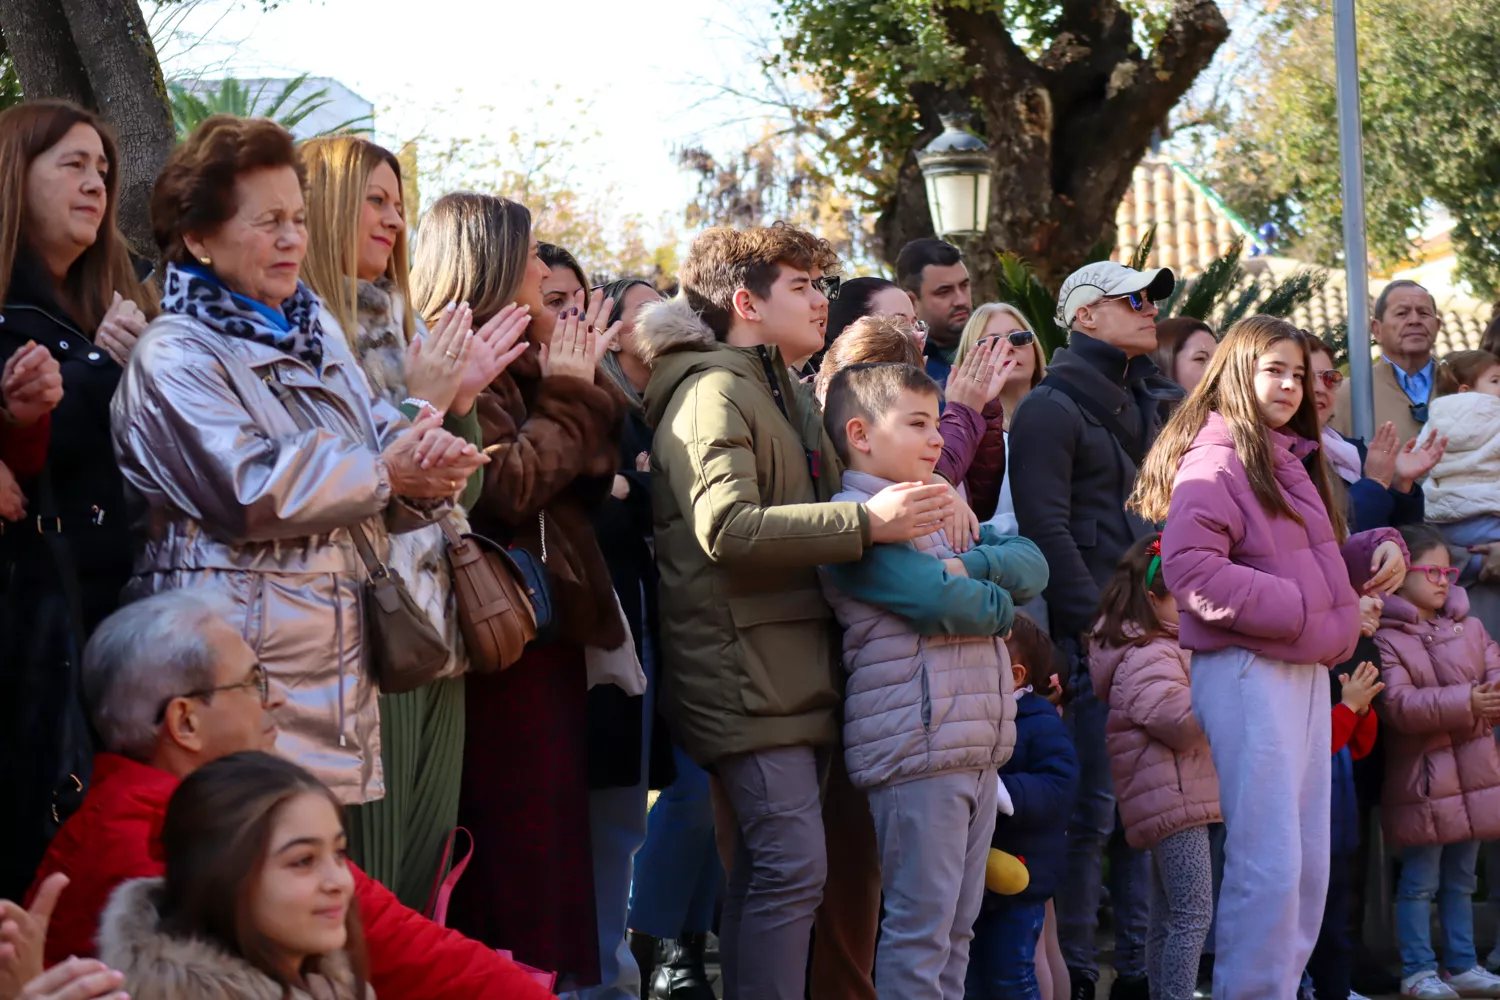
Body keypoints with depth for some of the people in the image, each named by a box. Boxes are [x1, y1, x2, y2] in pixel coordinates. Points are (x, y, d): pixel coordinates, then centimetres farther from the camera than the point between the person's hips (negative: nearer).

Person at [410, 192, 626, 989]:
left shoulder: (511, 361, 17)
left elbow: (582, 486, 16)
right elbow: (508, 486, -20)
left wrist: (580, 386, 6)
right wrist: (568, 394, -9)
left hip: (545, 631, 10)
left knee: (549, 828, 12)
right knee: (513, 846, -7)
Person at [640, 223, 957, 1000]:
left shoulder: (788, 394, 22)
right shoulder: (714, 393, -10)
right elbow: (727, 527, -24)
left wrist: (928, 501, 14)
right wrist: (866, 521, -26)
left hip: (795, 665, 10)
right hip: (747, 670, -10)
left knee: (766, 873, 10)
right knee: (794, 865, -15)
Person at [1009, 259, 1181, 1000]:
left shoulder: (1153, 404, 19)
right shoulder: (1052, 408, -4)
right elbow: (1046, 528, -12)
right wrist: (1097, 624, -16)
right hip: (1091, 635, -7)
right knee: (1092, 810, -5)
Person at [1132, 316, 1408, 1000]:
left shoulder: (1291, 462, 18)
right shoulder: (1215, 461, -10)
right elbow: (1189, 567, -21)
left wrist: (1377, 548, 9)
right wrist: (1297, 609, -19)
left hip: (1306, 673, 10)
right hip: (1247, 672, -9)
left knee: (1309, 863, 12)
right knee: (1268, 862, -11)